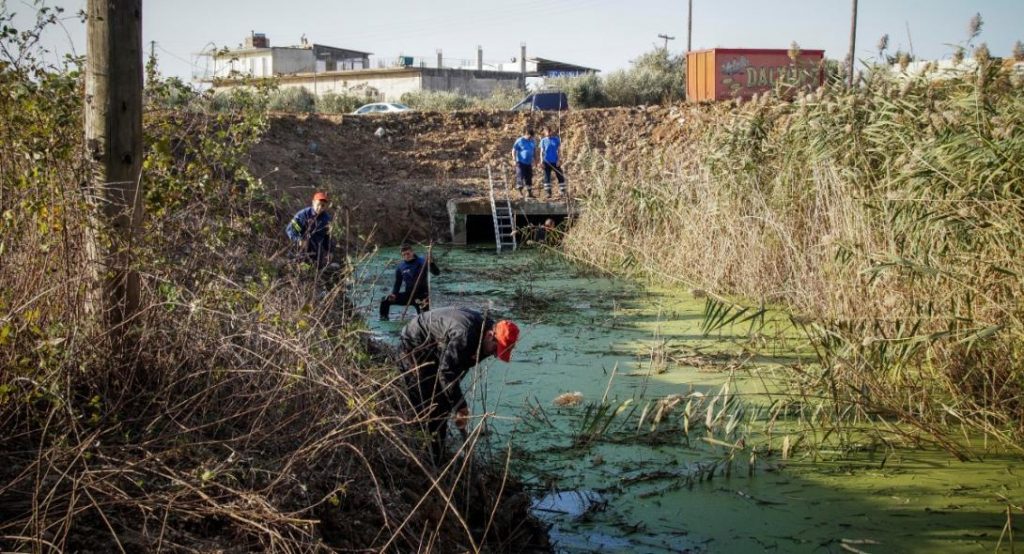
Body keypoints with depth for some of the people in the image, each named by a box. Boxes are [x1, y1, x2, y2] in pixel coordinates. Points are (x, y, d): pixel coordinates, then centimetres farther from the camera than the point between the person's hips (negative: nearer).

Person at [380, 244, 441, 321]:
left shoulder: (421, 262, -9)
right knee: (385, 300, -5)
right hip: (408, 294, 4)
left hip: (422, 294, -4)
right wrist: (394, 294, -7)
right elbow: (398, 283, 11)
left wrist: (431, 263, -37)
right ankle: (383, 318, 12)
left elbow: (437, 273, -18)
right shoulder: (400, 267, 1)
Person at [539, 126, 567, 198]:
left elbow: (559, 150, 5)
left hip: (555, 162, 0)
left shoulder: (556, 139, 5)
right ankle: (548, 192, 5)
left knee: (560, 176, -2)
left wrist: (559, 160, -5)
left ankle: (562, 192, 4)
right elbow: (542, 151, 4)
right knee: (547, 178, 0)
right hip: (547, 162, 0)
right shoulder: (543, 141, 4)